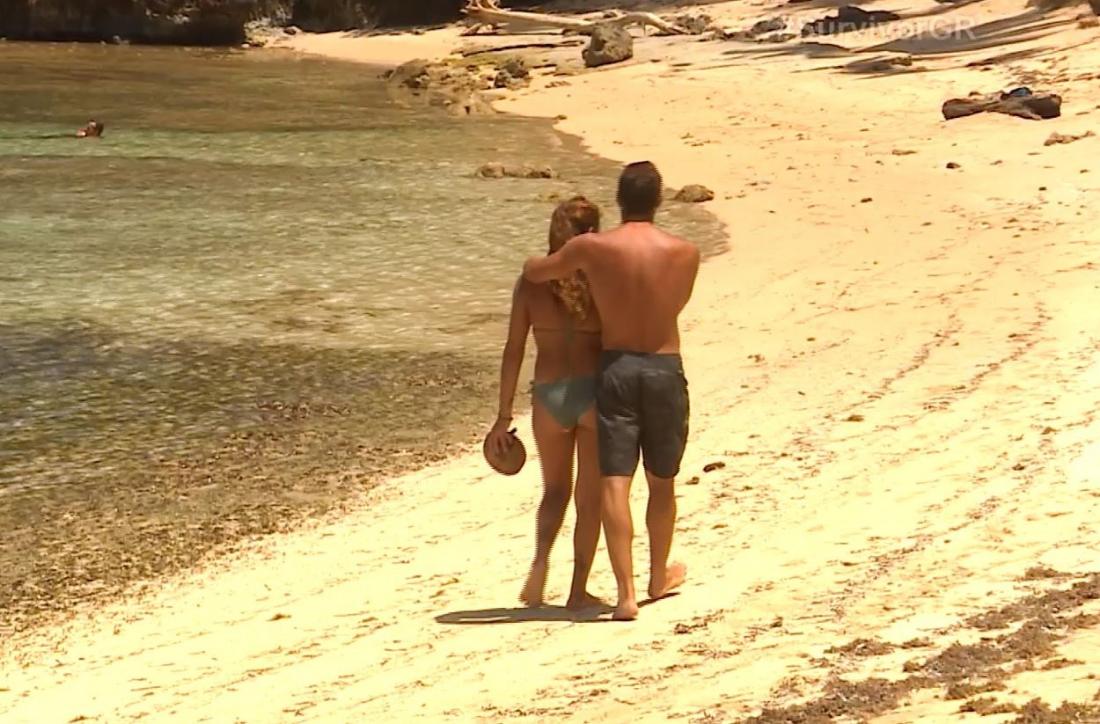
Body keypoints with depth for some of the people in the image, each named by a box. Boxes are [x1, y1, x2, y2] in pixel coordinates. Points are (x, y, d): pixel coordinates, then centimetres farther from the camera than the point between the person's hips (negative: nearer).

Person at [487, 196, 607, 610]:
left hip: (549, 396, 2)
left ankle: (541, 561, -3)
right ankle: (579, 591, 13)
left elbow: (514, 352, 1)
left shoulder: (530, 283, -1)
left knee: (555, 490, 21)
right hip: (596, 393, -2)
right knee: (591, 497, 11)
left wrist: (503, 417, 6)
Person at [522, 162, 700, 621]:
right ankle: (659, 577, 35)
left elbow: (533, 273, 9)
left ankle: (626, 592, -12)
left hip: (614, 367, -1)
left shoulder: (591, 248, -7)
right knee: (662, 481, 18)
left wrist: (566, 265, 31)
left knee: (614, 482, -2)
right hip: (665, 368, 1)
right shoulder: (685, 254, -6)